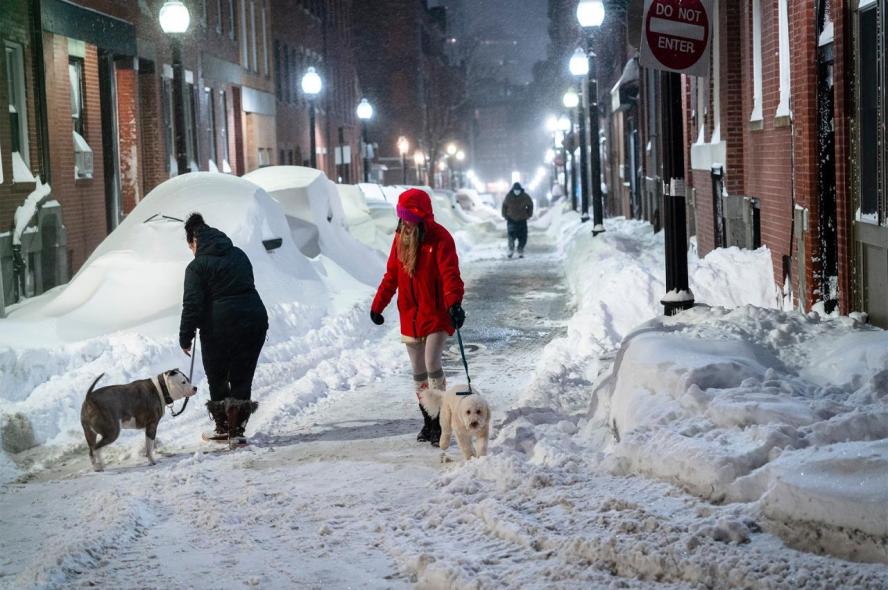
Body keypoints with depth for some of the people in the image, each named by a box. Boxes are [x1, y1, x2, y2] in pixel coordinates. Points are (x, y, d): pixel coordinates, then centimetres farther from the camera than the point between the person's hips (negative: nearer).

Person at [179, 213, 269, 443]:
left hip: (219, 327, -5)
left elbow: (192, 304, -11)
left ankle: (223, 428, 19)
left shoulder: (197, 266, -7)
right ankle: (237, 428, 8)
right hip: (255, 320, 5)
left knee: (217, 380, 12)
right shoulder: (239, 255, 12)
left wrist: (185, 337, -4)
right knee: (242, 378, 10)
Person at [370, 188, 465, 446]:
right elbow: (391, 275, 14)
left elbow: (450, 274, -24)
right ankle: (428, 420, 21)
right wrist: (377, 306, 14)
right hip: (410, 316, 6)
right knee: (418, 372, 10)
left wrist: (454, 303, -40)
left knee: (432, 364, -15)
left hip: (435, 314, -6)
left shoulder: (440, 239, -13)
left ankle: (438, 422, -5)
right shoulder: (401, 237, 6)